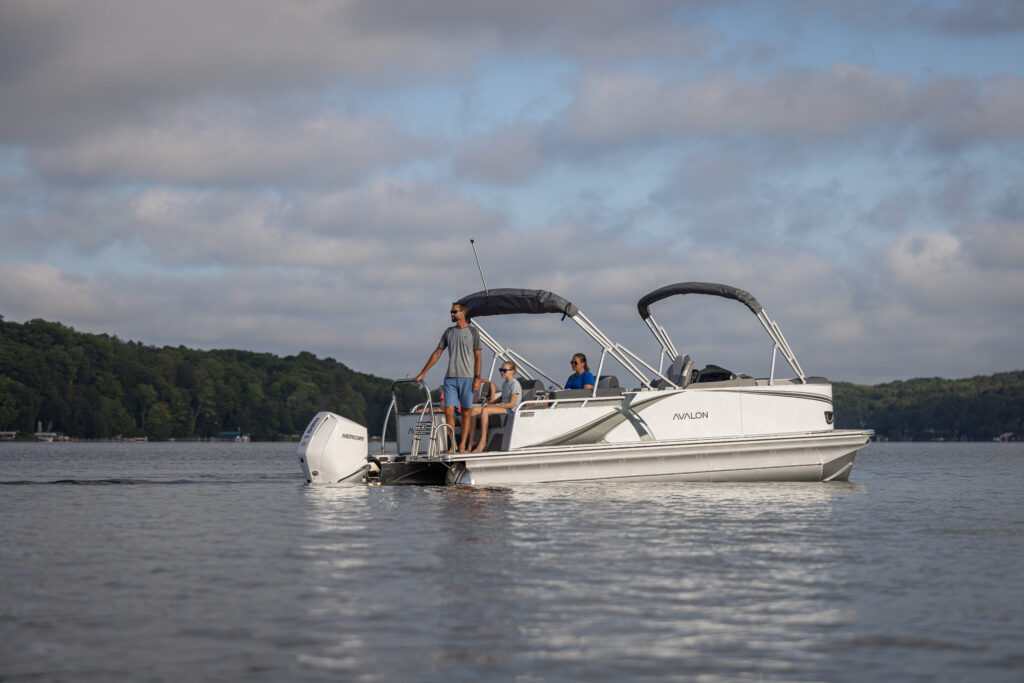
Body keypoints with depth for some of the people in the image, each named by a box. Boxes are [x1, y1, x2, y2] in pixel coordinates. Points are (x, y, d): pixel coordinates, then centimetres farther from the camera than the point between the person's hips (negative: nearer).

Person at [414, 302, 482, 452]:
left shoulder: (473, 332, 3)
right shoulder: (449, 332, 14)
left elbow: (477, 356, 0)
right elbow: (437, 353, 15)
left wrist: (477, 378, -9)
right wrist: (423, 373, 11)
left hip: (467, 378, -3)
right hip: (450, 378, 3)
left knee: (465, 412, -1)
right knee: (448, 411, -5)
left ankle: (463, 445, 2)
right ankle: (453, 444, 3)